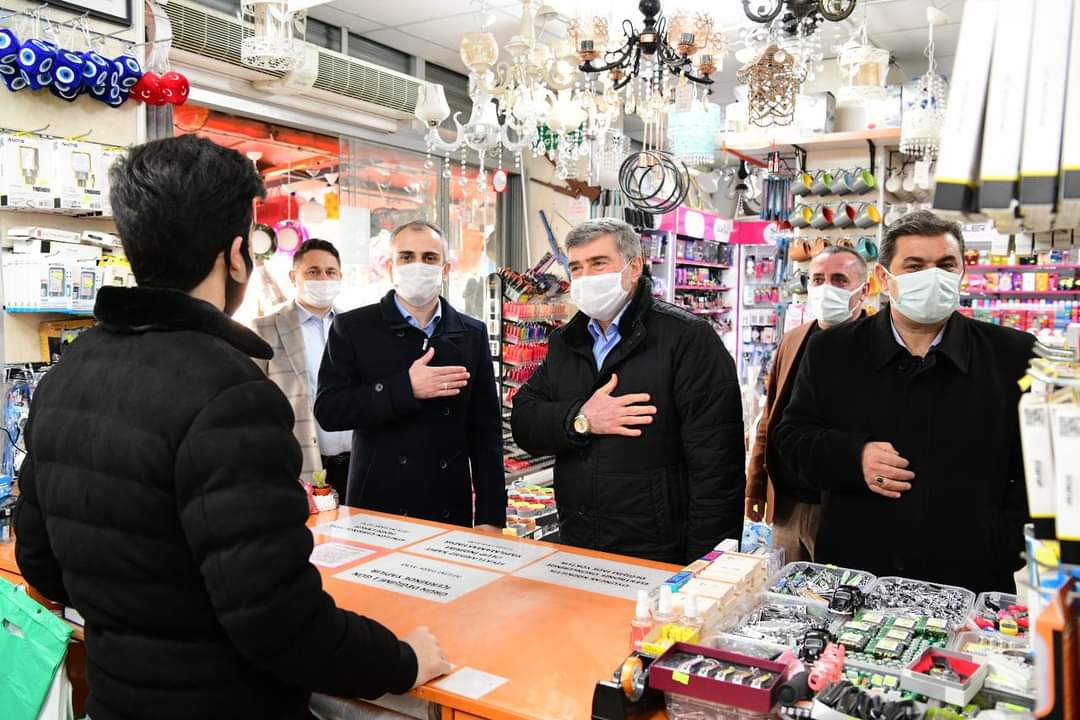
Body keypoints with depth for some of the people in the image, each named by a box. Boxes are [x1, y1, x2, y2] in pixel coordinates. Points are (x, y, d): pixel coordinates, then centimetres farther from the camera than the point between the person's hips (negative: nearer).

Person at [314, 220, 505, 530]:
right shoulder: (352, 327, -1)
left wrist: (490, 516, 0)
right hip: (377, 506, -2)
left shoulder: (472, 334, 5)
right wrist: (406, 388, -20)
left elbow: (486, 430, 4)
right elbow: (328, 410, -10)